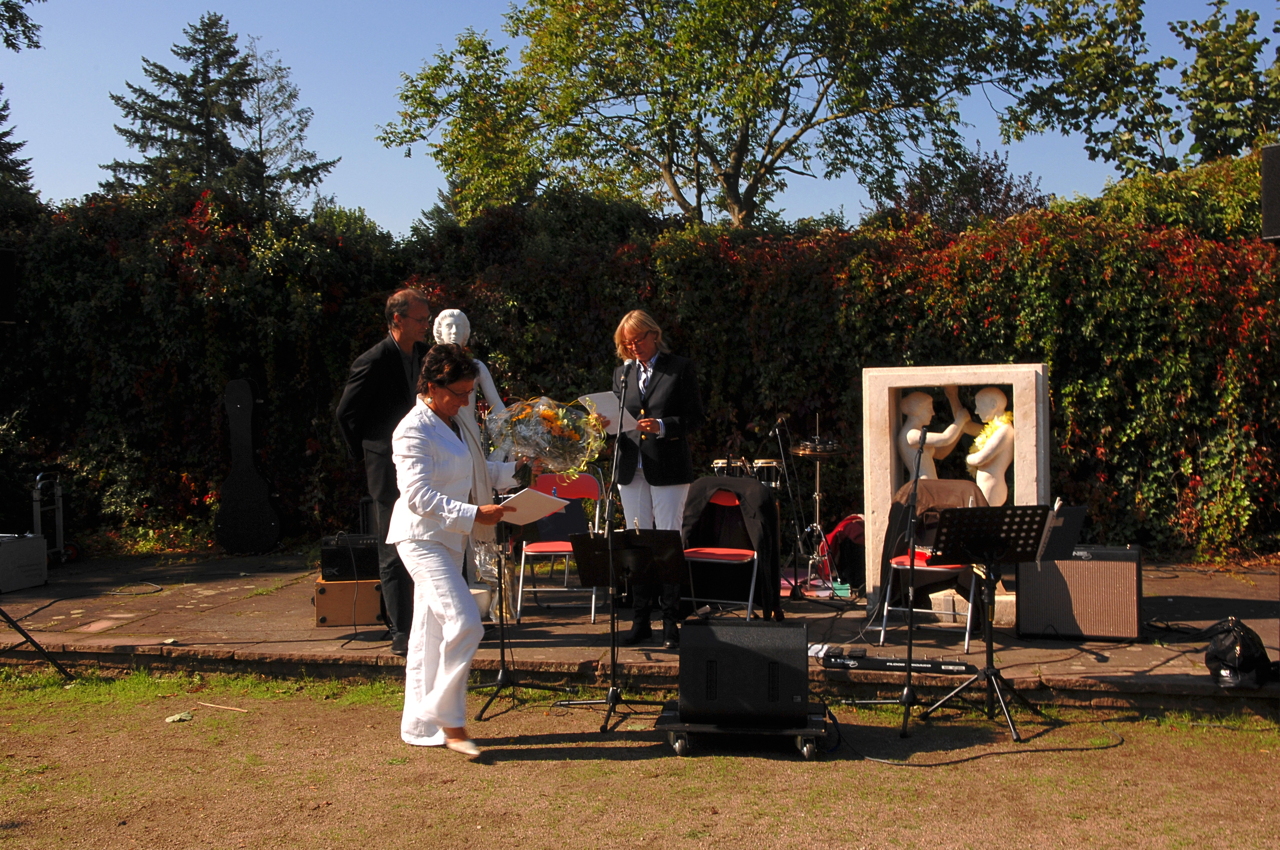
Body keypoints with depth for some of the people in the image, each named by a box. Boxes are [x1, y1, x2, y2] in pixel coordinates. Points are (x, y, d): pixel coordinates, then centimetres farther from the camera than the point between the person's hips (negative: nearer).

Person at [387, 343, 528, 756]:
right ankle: (450, 721, -4)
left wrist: (516, 471, 9)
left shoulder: (453, 424, 12)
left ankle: (420, 726, 22)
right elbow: (418, 496, -24)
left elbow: (477, 474, 23)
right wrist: (475, 514, -28)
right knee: (464, 622, -16)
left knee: (431, 631, 13)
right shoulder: (413, 431, -17)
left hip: (449, 537, 9)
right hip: (422, 537, -9)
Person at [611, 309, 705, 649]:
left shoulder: (680, 369, 1)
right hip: (631, 469, 4)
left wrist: (663, 427, -18)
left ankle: (670, 622, 4)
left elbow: (696, 418, -3)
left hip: (669, 469, -4)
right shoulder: (622, 373, 16)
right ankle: (641, 621, 13)